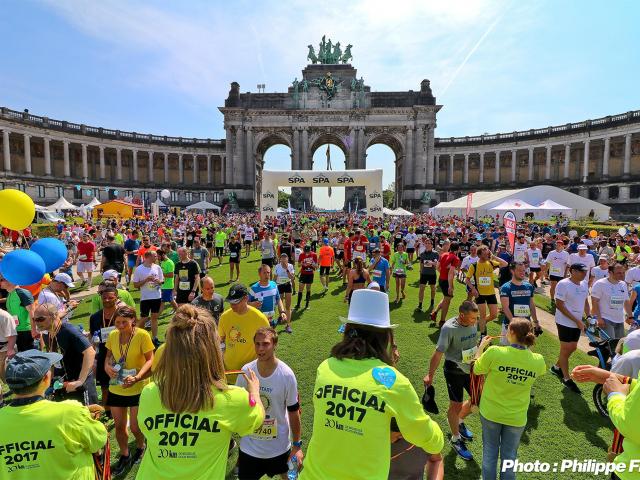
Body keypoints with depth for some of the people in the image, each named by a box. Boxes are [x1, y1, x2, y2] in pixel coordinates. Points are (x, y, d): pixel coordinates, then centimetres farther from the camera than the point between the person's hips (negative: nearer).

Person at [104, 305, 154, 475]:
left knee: (135, 426, 4)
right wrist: (107, 366, -10)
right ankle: (125, 456, 40)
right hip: (116, 388, 4)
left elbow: (150, 360, -16)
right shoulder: (113, 335, -4)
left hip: (138, 388, -4)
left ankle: (141, 447, 38)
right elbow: (108, 355, 11)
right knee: (119, 425, 15)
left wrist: (137, 377, -29)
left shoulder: (142, 335, -19)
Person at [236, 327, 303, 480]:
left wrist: (297, 445, -5)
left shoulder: (286, 375, -20)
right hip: (249, 447, 1)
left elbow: (293, 412, -10)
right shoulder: (246, 371, -14)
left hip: (279, 447, -1)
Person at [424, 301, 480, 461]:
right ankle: (456, 439, 31)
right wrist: (430, 375, -17)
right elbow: (438, 352, -22)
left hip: (470, 368, 6)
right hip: (454, 370, -6)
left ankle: (459, 420, 43)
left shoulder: (473, 323, -7)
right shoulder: (449, 328, -26)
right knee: (456, 405, 6)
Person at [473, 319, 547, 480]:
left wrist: (481, 347, 6)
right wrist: (527, 348, 10)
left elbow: (477, 370, -8)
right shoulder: (538, 360, -17)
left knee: (490, 451, 20)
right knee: (509, 455, 22)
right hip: (517, 417, 2)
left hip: (491, 412, -1)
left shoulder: (494, 352, -27)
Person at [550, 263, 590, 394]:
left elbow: (586, 301, 17)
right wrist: (576, 320, -20)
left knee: (573, 347, 16)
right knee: (565, 349, 2)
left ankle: (557, 367, 37)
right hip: (565, 322, -7)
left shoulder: (584, 284, 6)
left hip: (578, 323, 8)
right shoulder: (563, 284, -17)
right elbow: (559, 305, -19)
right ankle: (566, 378, 15)